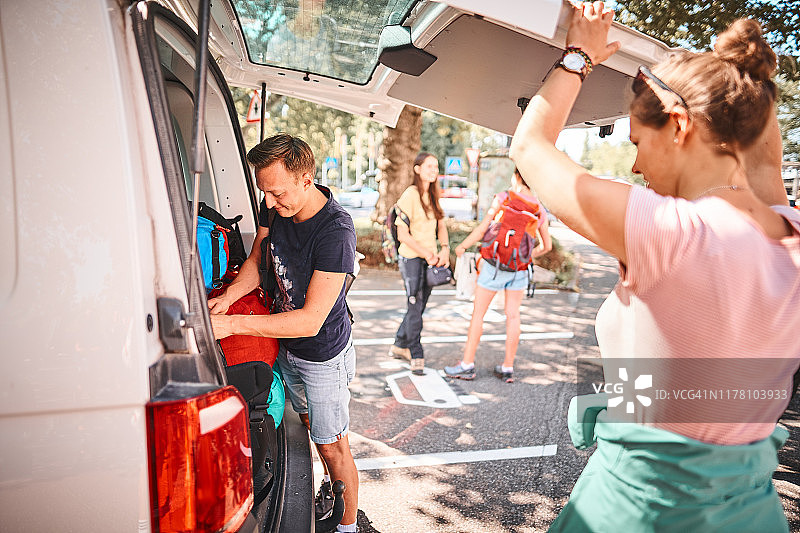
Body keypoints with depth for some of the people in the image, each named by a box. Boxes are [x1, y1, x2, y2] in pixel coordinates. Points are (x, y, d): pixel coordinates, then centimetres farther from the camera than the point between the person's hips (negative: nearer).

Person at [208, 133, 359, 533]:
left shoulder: (335, 230, -33)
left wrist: (231, 324, -35)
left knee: (332, 446, 8)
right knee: (310, 425, 25)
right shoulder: (274, 207, -11)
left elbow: (310, 320, -34)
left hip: (323, 354, -7)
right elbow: (258, 261, 5)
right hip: (285, 345, 7)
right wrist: (228, 296, -15)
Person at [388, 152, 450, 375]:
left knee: (419, 306, 13)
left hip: (430, 259, 8)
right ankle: (416, 357, 7)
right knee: (415, 307, -4)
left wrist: (445, 249, -3)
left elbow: (441, 225, 14)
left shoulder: (433, 196, 11)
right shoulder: (410, 195, -12)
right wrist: (426, 253, -18)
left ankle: (399, 346, 29)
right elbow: (403, 234, -15)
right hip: (411, 258, -7)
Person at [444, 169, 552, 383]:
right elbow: (547, 245, 10)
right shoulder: (540, 210, 4)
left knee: (478, 312, 4)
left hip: (495, 264, -4)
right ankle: (507, 369, 14)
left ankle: (467, 365, 8)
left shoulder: (502, 199, -11)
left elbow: (482, 229, -13)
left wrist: (462, 246, 2)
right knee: (513, 316, 10)